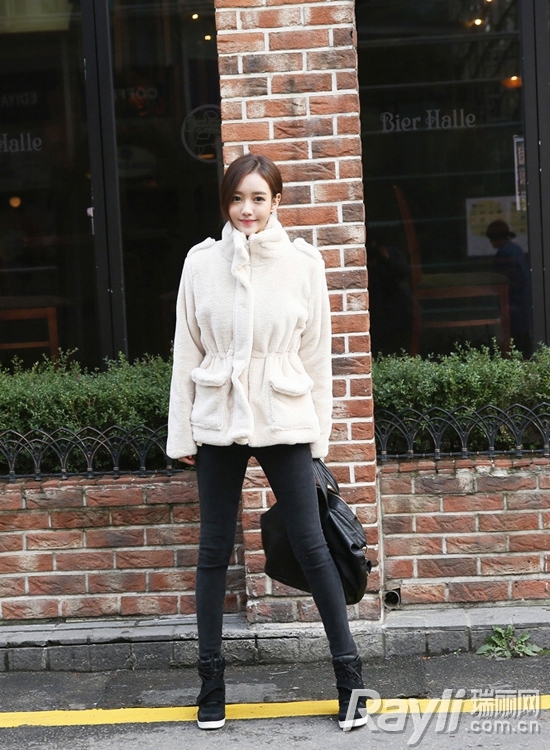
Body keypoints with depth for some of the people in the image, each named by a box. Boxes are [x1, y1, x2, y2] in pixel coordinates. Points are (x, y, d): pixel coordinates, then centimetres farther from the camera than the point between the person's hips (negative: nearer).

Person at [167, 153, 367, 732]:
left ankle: (349, 677, 9)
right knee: (214, 551, 8)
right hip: (217, 423, 2)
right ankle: (211, 679, 19)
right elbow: (186, 352, 4)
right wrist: (182, 433, 4)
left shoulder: (303, 263, -1)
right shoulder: (202, 261, 1)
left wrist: (318, 434, 3)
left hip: (284, 422, -1)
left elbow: (317, 355, 3)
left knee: (311, 545, -1)